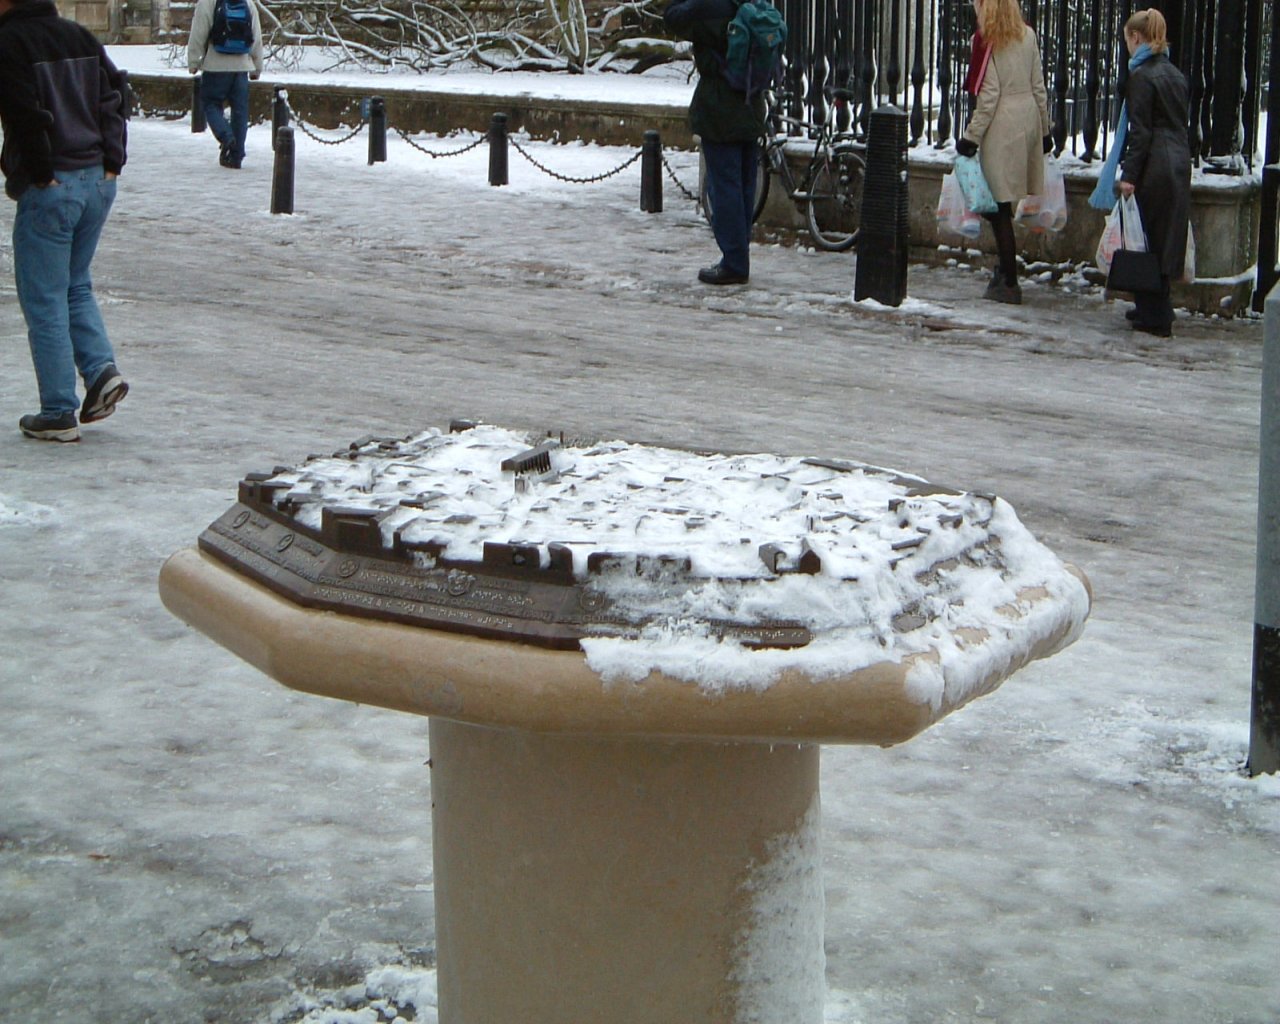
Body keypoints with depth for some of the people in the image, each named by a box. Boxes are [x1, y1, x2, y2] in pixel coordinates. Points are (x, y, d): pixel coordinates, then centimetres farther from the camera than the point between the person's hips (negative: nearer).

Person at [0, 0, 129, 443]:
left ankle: (58, 414, 4)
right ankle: (101, 368, 4)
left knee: (44, 301, 2)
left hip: (49, 189, -7)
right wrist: (111, 161, 5)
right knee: (76, 286, 23)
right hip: (99, 181, 7)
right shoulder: (79, 36, 11)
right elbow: (114, 96, 6)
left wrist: (41, 172, -9)